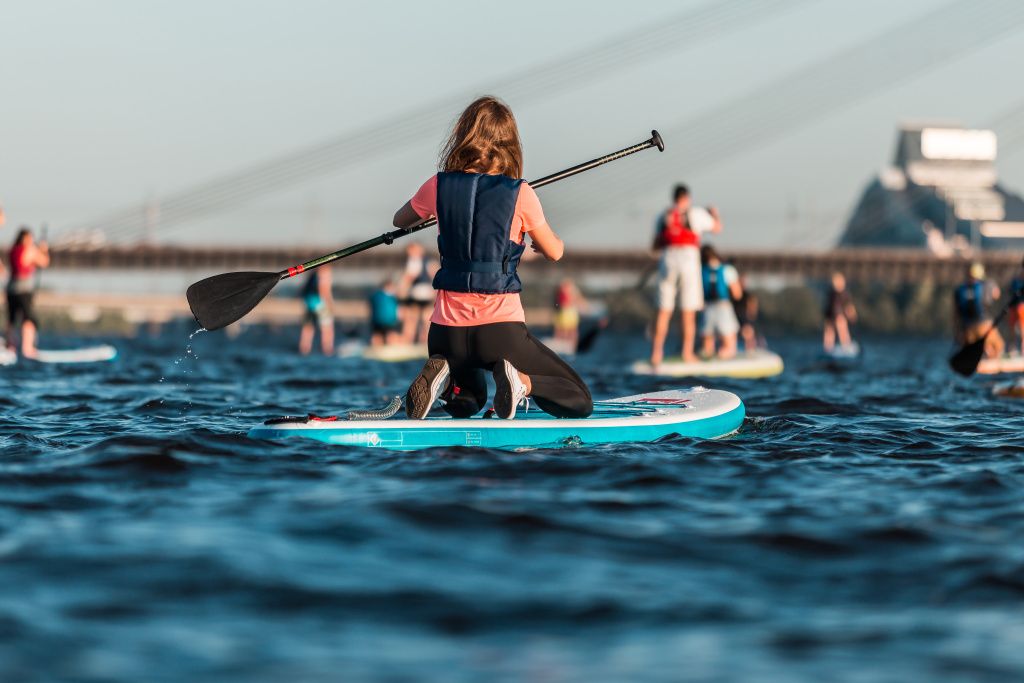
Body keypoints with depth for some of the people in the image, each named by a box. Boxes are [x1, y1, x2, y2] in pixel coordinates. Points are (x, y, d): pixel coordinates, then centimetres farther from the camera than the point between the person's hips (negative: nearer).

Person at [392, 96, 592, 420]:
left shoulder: (438, 187, 1)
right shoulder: (520, 193, -6)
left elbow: (399, 221, 22)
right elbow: (554, 252, 8)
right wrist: (542, 239, 31)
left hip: (448, 331, 4)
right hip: (501, 329, -4)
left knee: (466, 404, 33)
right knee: (579, 402, 10)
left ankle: (440, 376, -2)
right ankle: (520, 380, -19)